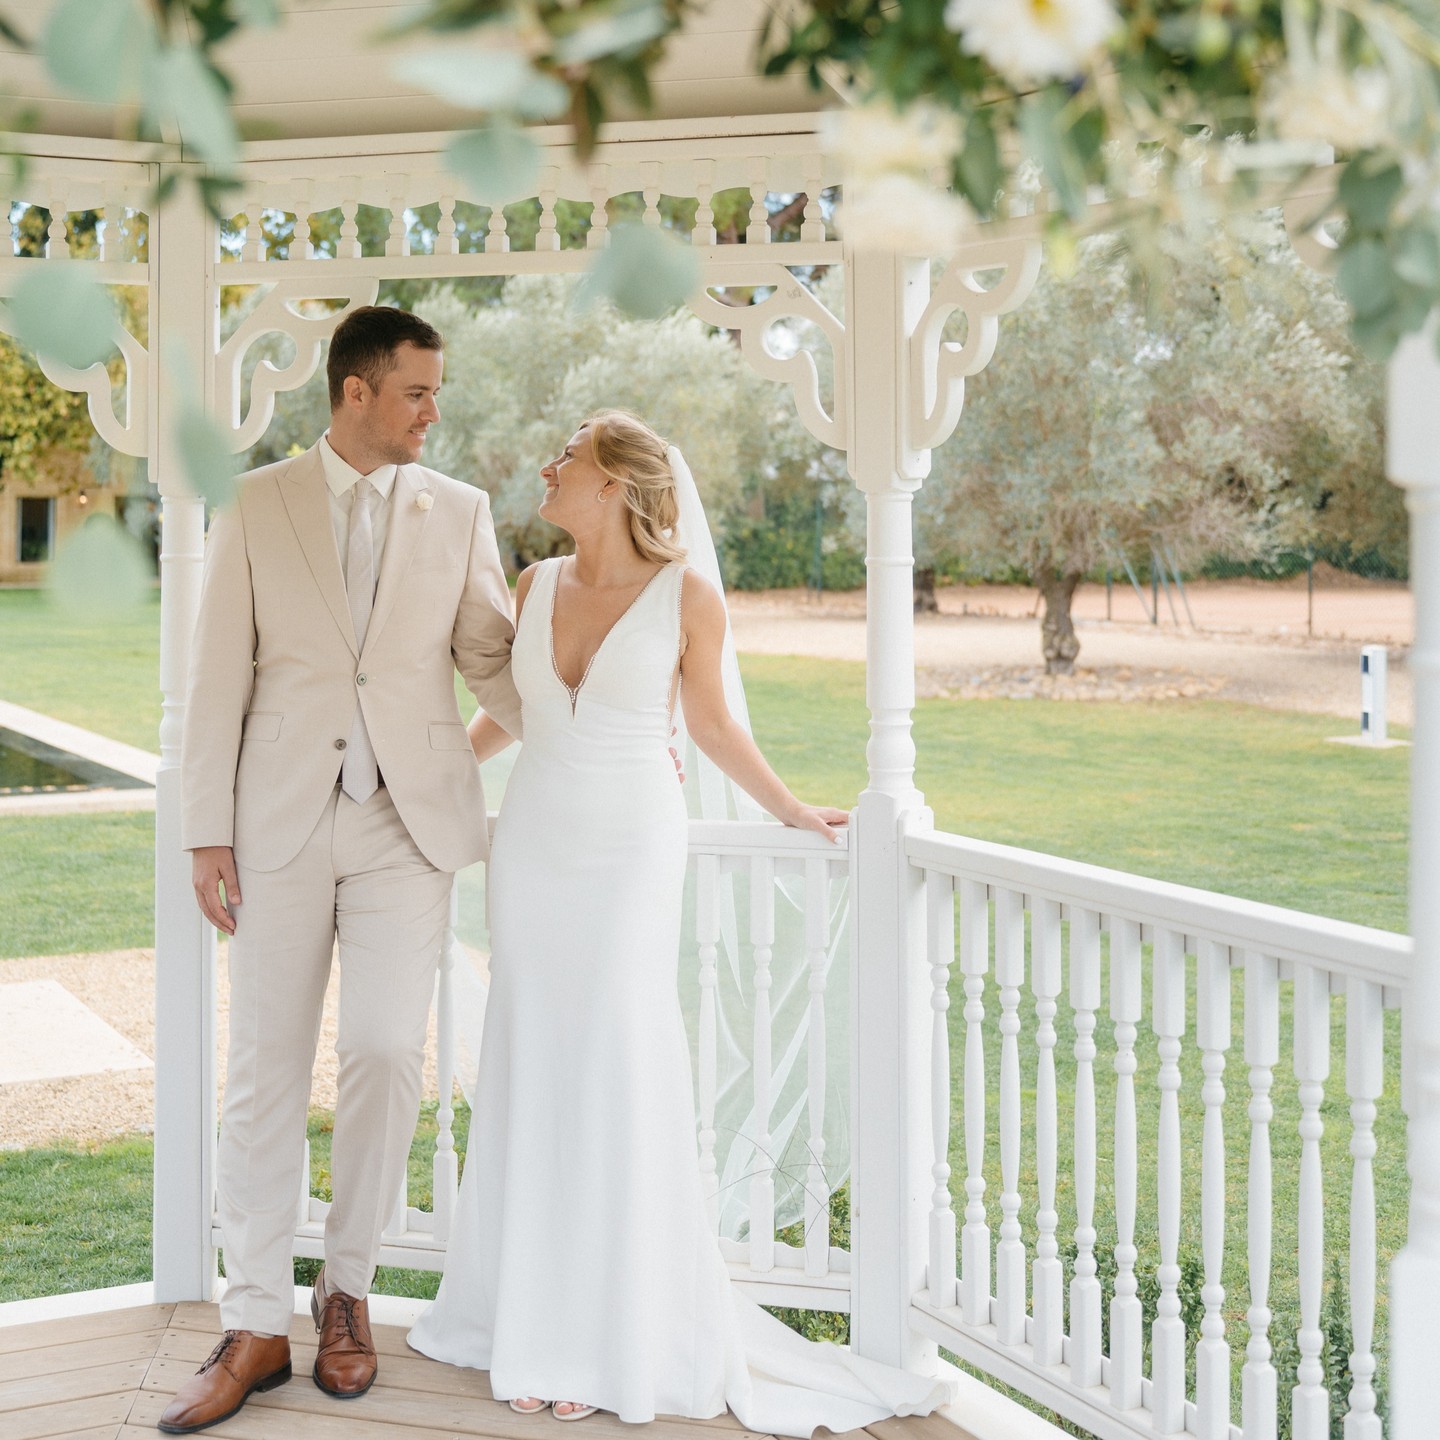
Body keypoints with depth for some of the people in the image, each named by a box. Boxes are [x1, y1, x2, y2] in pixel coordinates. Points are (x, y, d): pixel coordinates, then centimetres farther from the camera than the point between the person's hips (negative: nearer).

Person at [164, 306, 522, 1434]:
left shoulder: (459, 511, 8)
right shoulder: (257, 506, 5)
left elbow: (491, 656, 10)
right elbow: (220, 675, 4)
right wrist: (207, 829, -1)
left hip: (409, 822, 1)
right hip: (282, 823, 0)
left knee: (386, 1054, -6)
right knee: (266, 1070, 2)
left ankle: (347, 1288, 16)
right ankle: (256, 1326, 12)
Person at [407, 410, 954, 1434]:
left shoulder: (687, 597, -8)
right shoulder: (537, 586, 4)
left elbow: (710, 721, 6)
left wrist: (791, 810, 13)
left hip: (631, 851, -4)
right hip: (535, 843, 4)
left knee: (616, 1074, -3)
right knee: (533, 1073, 8)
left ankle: (616, 1341, 9)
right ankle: (534, 1318, 21)